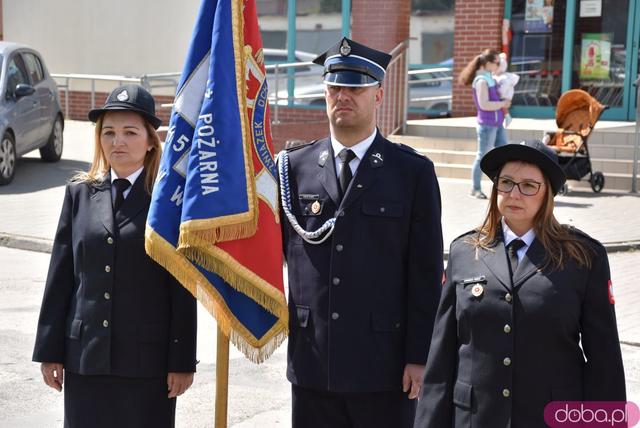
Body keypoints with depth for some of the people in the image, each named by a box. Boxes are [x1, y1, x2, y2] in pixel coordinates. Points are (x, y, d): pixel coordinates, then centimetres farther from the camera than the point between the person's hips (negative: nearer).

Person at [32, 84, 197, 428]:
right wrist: (50, 350, 5)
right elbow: (60, 277, 7)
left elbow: (183, 287, -4)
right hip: (85, 355, 3)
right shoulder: (79, 194, 7)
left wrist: (182, 360, -6)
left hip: (148, 358, -3)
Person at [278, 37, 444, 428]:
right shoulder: (296, 166, 6)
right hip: (312, 362, 2)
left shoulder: (414, 171, -1)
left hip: (384, 365, -2)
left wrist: (420, 356, -6)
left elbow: (426, 273, -3)